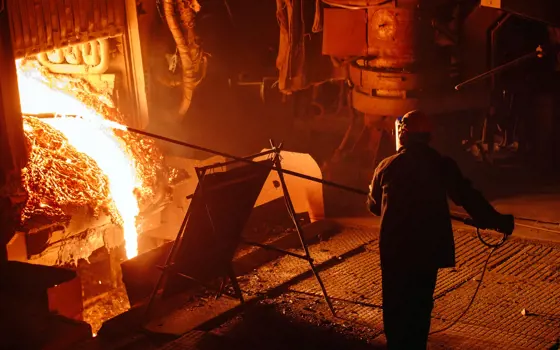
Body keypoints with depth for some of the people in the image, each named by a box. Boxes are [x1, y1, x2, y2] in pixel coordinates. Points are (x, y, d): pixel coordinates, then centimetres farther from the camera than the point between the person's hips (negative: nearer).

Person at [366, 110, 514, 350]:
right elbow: (468, 197, -2)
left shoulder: (387, 166, 0)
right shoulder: (442, 165, -1)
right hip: (429, 246, 1)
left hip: (395, 247, -1)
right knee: (421, 303, 12)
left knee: (395, 303, 10)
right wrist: (497, 221, 7)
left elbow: (374, 205, 12)